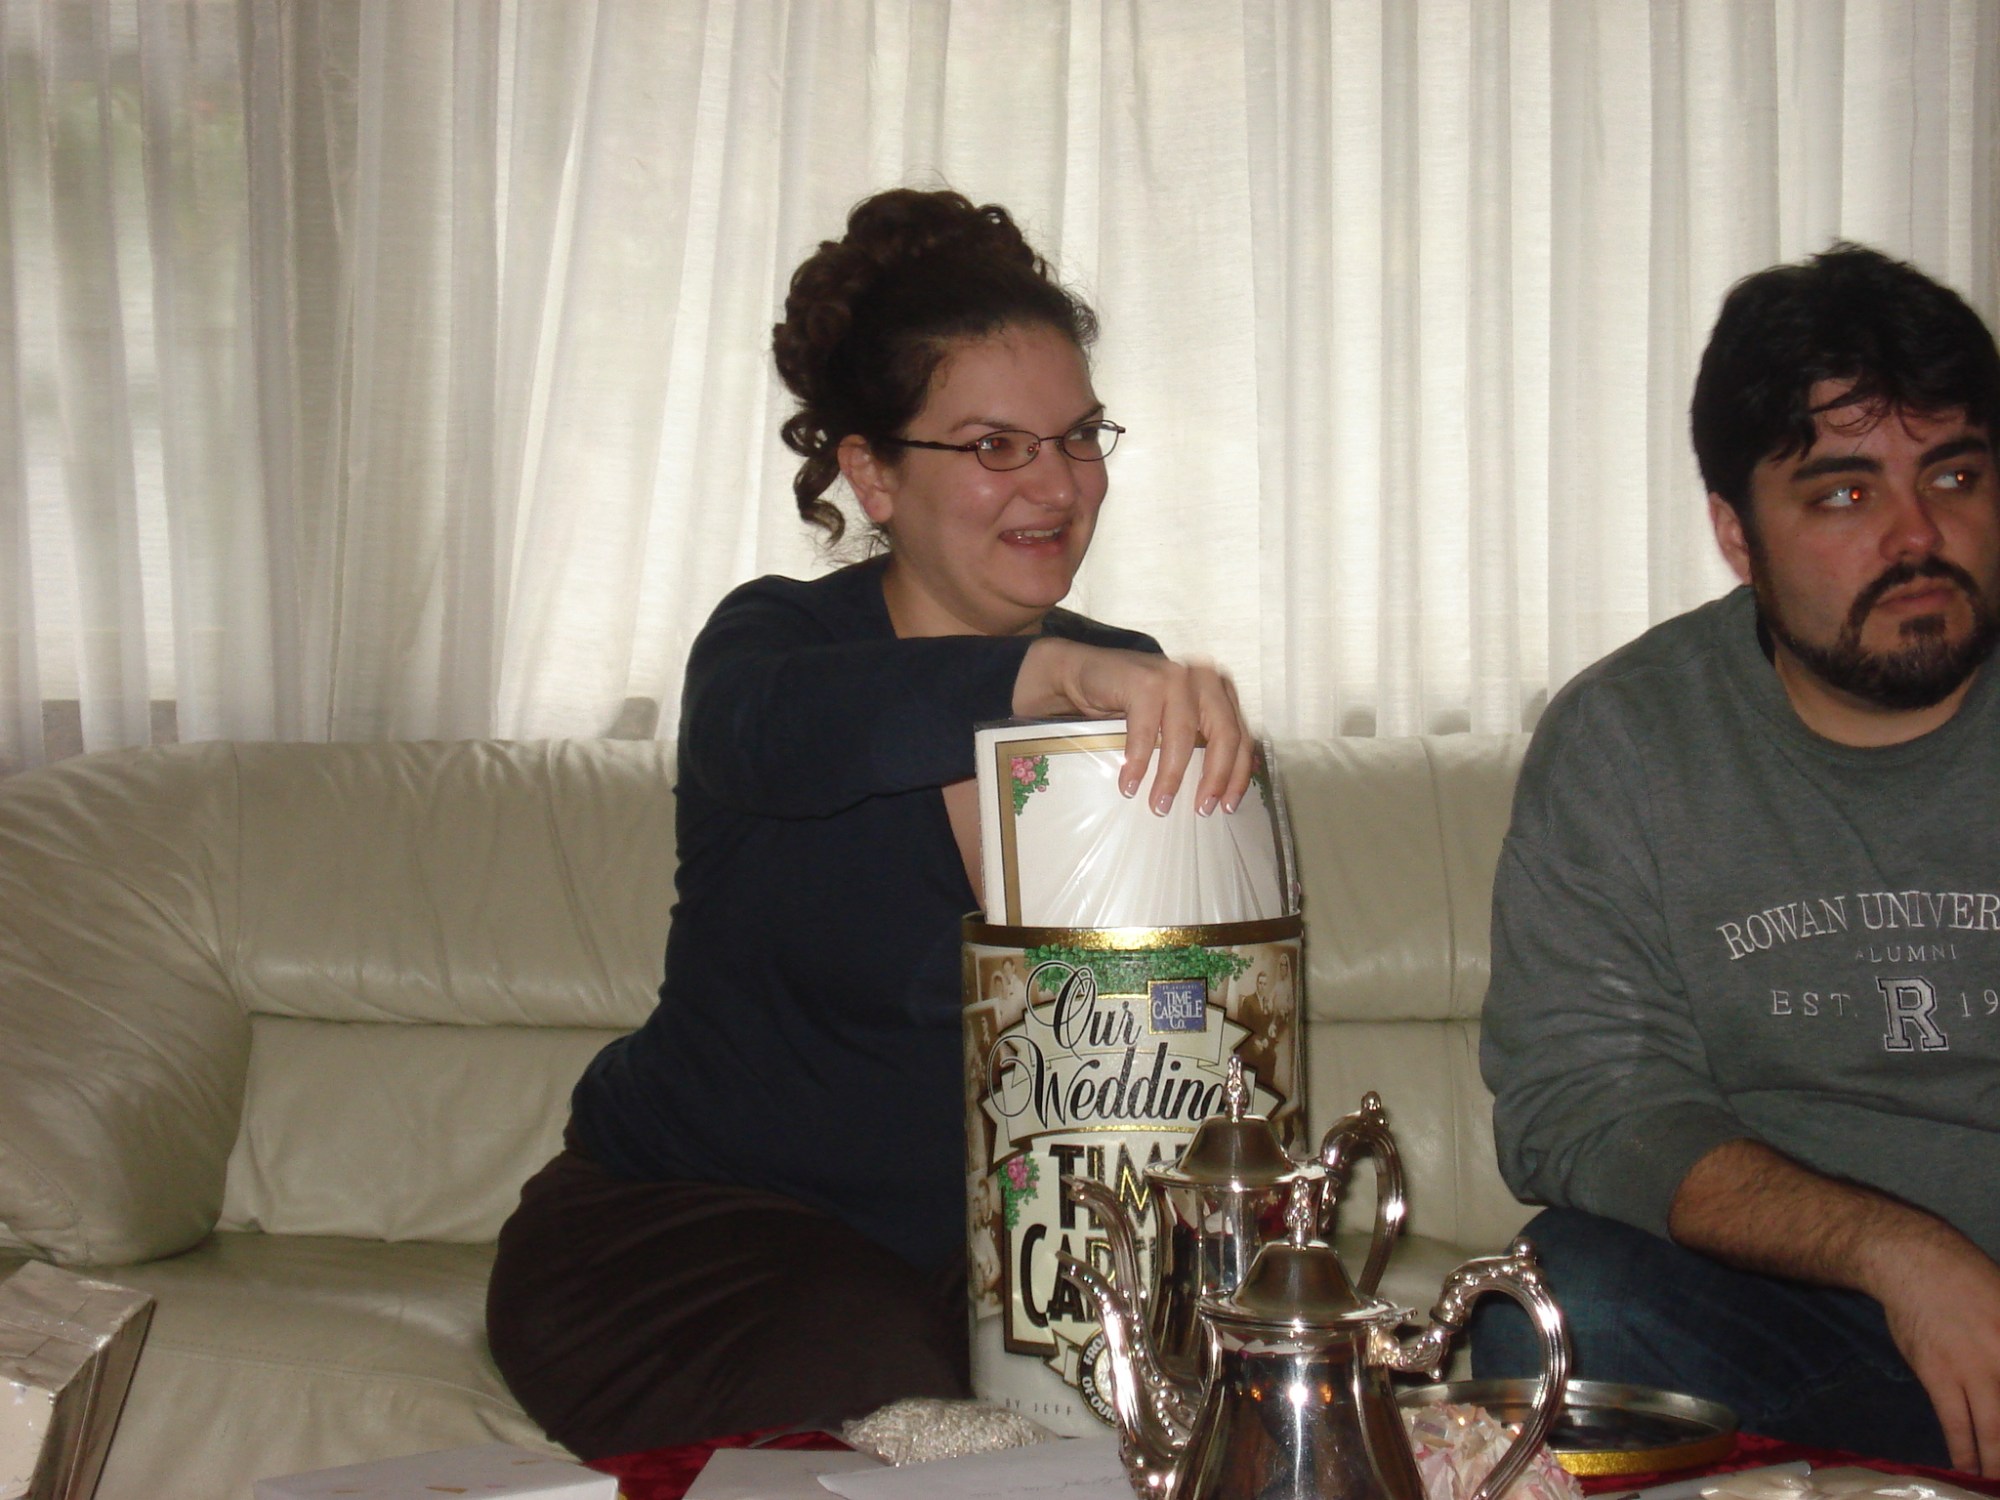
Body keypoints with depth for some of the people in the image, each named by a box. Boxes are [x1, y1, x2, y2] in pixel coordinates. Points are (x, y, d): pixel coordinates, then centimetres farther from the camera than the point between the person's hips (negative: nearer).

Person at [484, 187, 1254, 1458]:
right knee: (870, 1381, -33)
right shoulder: (774, 635, -7)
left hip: (981, 1246, 4)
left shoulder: (1132, 696, 5)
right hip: (693, 1225, -4)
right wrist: (1054, 675, -52)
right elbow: (782, 730, -35)